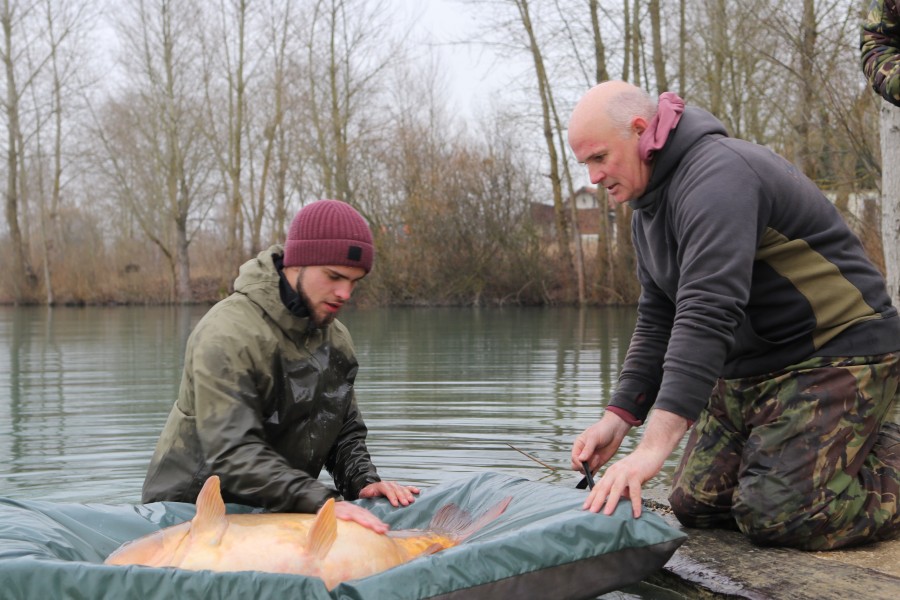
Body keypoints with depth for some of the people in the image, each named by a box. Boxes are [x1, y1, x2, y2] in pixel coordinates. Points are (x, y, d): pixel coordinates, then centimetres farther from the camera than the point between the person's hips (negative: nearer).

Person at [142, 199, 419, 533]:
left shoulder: (337, 338, 6)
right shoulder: (227, 334, -20)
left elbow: (345, 433, 15)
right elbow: (234, 454, -29)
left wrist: (364, 481, -7)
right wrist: (321, 501, -37)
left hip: (277, 514, 6)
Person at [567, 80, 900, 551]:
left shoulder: (718, 174, -24)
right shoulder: (648, 208, 10)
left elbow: (707, 315, -35)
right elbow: (657, 320, 13)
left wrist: (655, 445, -41)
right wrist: (619, 416, 1)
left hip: (836, 353, -10)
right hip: (749, 367, 10)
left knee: (775, 517, -20)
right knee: (695, 506, 5)